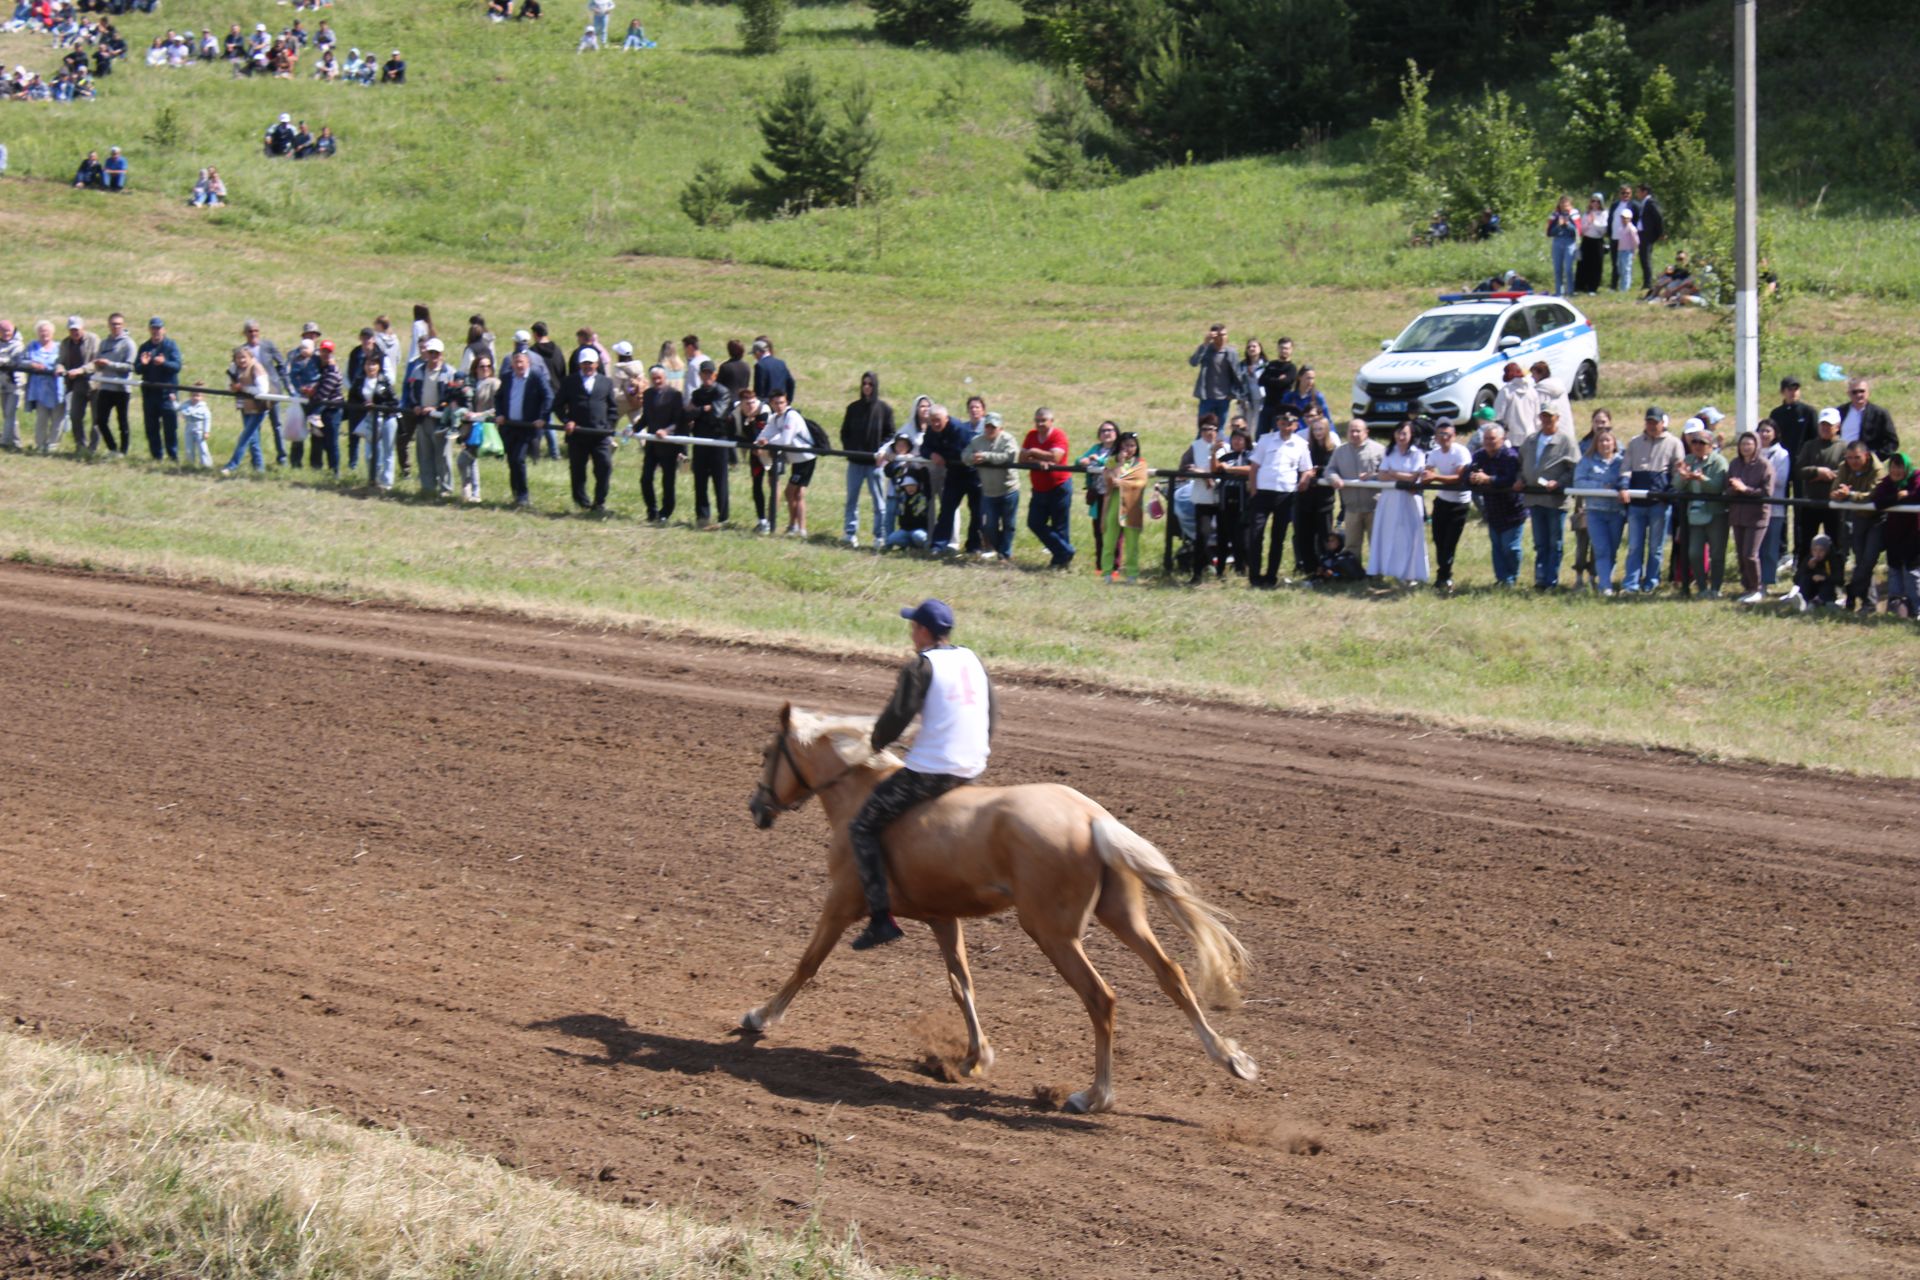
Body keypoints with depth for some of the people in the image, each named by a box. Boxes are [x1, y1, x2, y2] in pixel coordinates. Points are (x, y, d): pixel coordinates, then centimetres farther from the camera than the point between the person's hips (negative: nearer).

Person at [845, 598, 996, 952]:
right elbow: (993, 711, 19)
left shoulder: (921, 665, -10)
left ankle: (881, 917, -9)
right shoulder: (972, 660, 12)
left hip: (929, 772, -8)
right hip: (973, 770, 8)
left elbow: (897, 716, -13)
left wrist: (878, 742, 6)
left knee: (863, 827, 1)